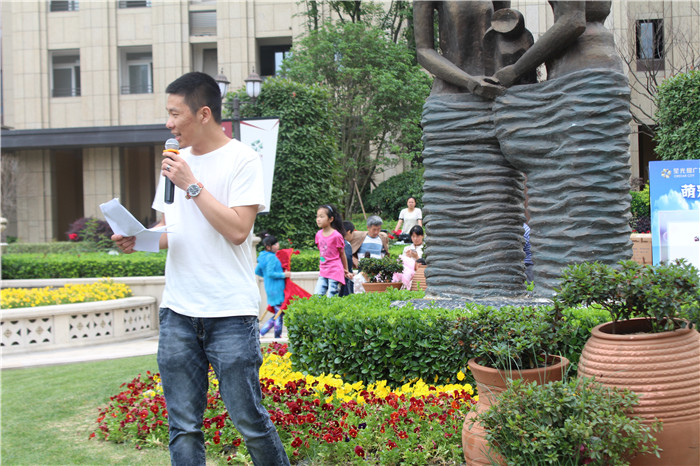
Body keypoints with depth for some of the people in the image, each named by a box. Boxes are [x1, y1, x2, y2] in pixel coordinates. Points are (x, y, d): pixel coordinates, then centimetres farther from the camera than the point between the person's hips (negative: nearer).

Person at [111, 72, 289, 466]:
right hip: (178, 313, 6)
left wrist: (192, 185, -12)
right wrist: (138, 240, 1)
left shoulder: (242, 160, -4)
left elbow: (238, 230, -15)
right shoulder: (175, 161, 14)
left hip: (230, 313, -5)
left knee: (249, 419, -1)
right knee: (184, 426, 5)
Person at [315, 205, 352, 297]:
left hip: (335, 272, -6)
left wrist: (346, 271, 8)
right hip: (323, 272, 6)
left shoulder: (336, 236, -12)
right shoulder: (318, 234, 5)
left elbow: (342, 254, -1)